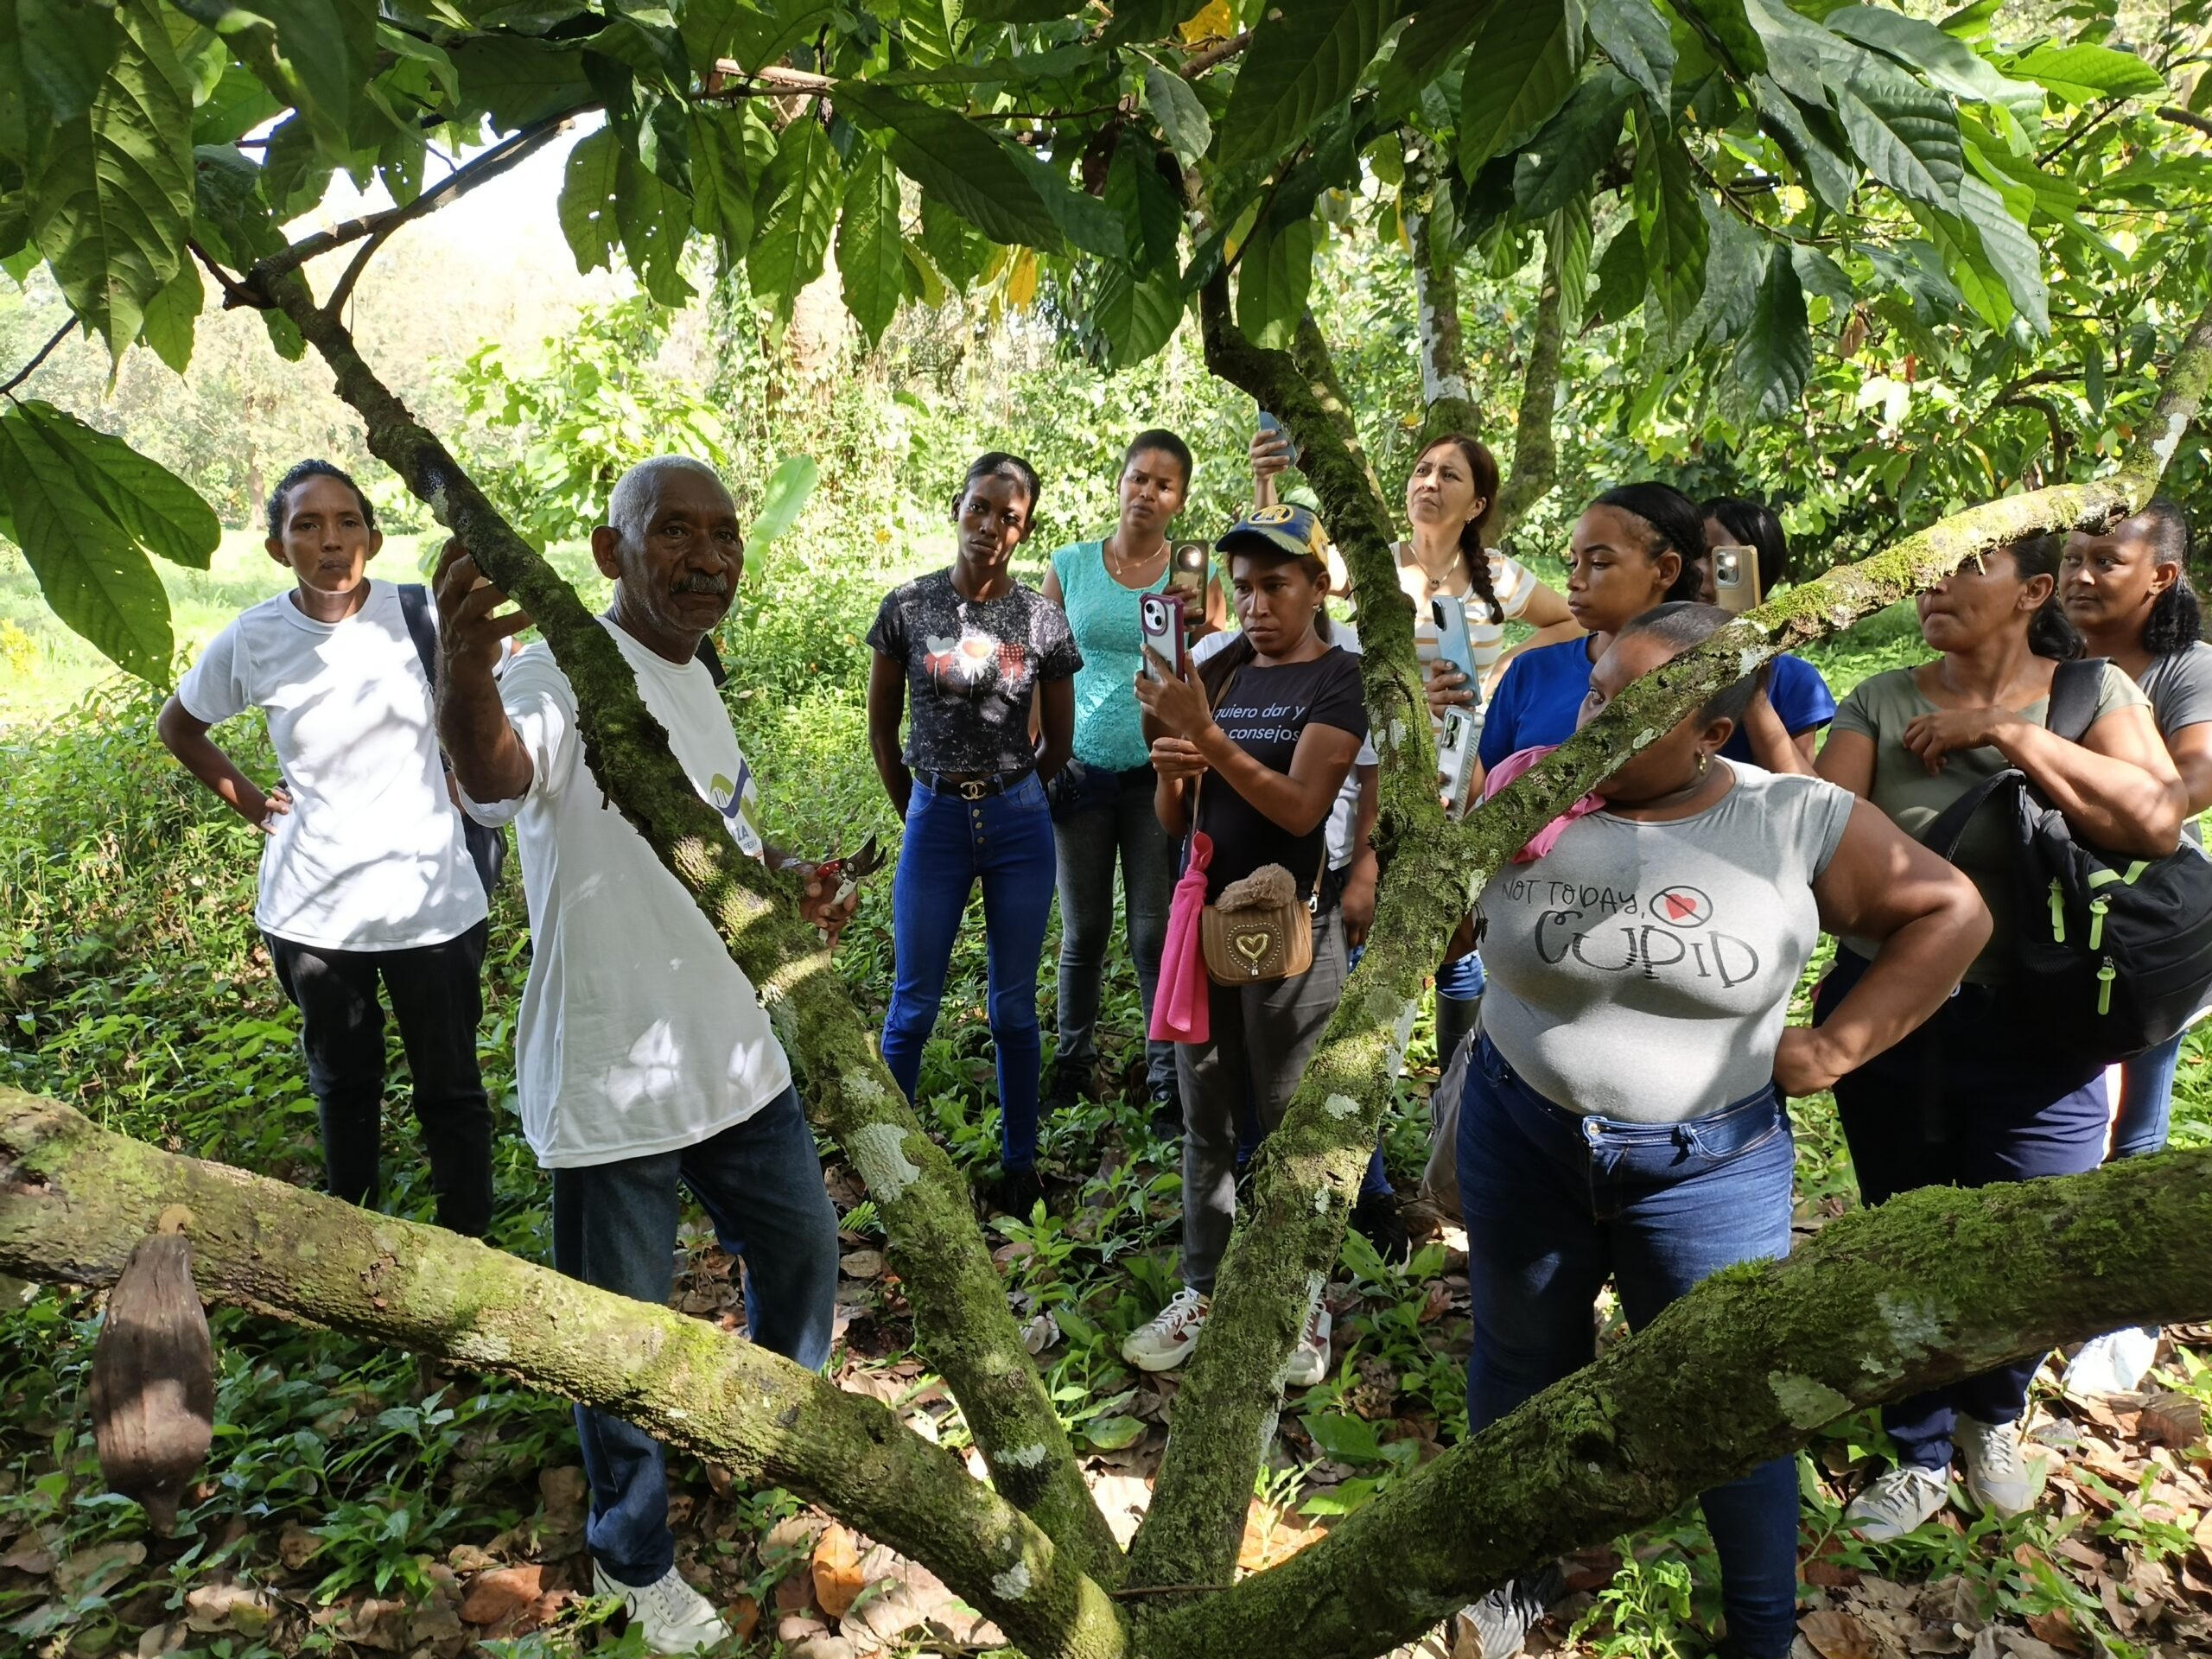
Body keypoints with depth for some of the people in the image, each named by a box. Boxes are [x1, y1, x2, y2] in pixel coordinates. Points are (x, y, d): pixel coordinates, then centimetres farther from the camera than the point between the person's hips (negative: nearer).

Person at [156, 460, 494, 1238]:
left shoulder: (421, 615, -10)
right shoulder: (251, 640, -4)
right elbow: (177, 726, 15)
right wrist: (250, 802, 5)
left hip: (429, 899, -2)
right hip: (313, 908, 2)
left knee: (449, 1087, 7)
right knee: (343, 1083, 19)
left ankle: (468, 1247, 24)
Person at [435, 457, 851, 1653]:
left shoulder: (694, 681, 6)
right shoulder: (564, 677, -21)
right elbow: (499, 770, -45)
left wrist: (792, 883, 0)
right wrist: (463, 673, -67)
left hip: (737, 1055, 8)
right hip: (611, 1087, -8)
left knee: (802, 1255, 25)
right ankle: (633, 1561, 40)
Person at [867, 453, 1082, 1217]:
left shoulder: (1043, 619, -2)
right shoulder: (907, 607, -3)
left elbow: (1058, 740, 8)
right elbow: (882, 730, 6)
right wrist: (920, 812, 10)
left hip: (1019, 822, 0)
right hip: (934, 818, 0)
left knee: (1014, 1006, 10)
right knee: (914, 1005, 8)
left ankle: (1019, 1164, 25)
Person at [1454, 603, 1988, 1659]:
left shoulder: (1794, 821, -10)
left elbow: (1949, 911, 1)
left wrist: (1841, 1043, -5)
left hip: (1710, 1165, -1)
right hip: (1521, 1140, 2)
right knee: (1519, 1363, 20)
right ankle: (1515, 1570, 47)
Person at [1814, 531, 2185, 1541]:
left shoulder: (2094, 692, -3)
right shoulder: (1881, 703, 0)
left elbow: (2156, 822, -20)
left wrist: (2008, 734, -19)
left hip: (2034, 1041, -1)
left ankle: (1992, 1416, 44)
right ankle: (1921, 1456, 38)